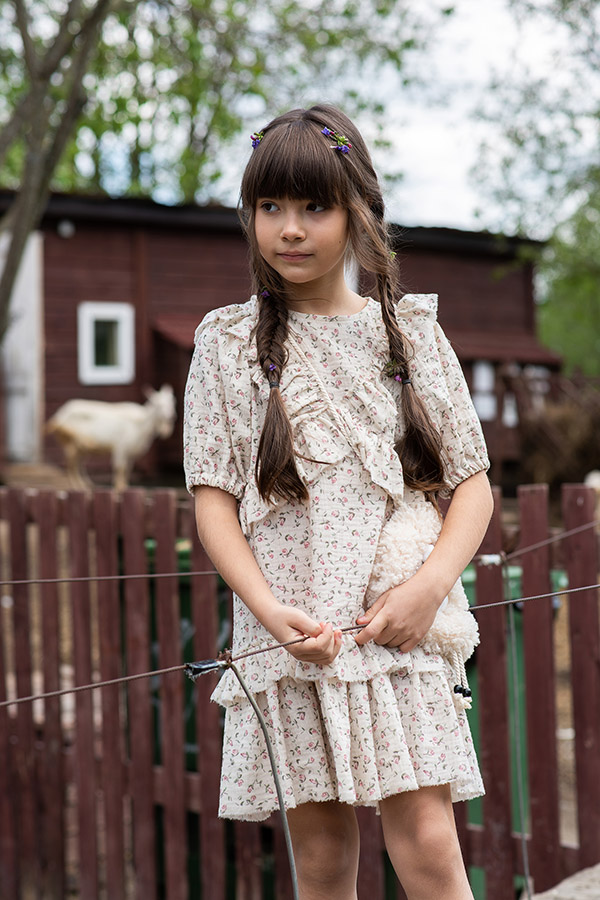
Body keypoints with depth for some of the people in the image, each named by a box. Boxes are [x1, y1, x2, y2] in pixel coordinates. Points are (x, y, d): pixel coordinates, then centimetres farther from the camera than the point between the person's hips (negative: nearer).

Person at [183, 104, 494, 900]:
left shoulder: (410, 330, 7)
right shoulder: (227, 342, 6)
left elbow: (472, 482, 7)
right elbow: (213, 498, 2)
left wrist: (430, 587, -10)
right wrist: (270, 610, -13)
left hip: (397, 628, 0)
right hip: (289, 637, 0)